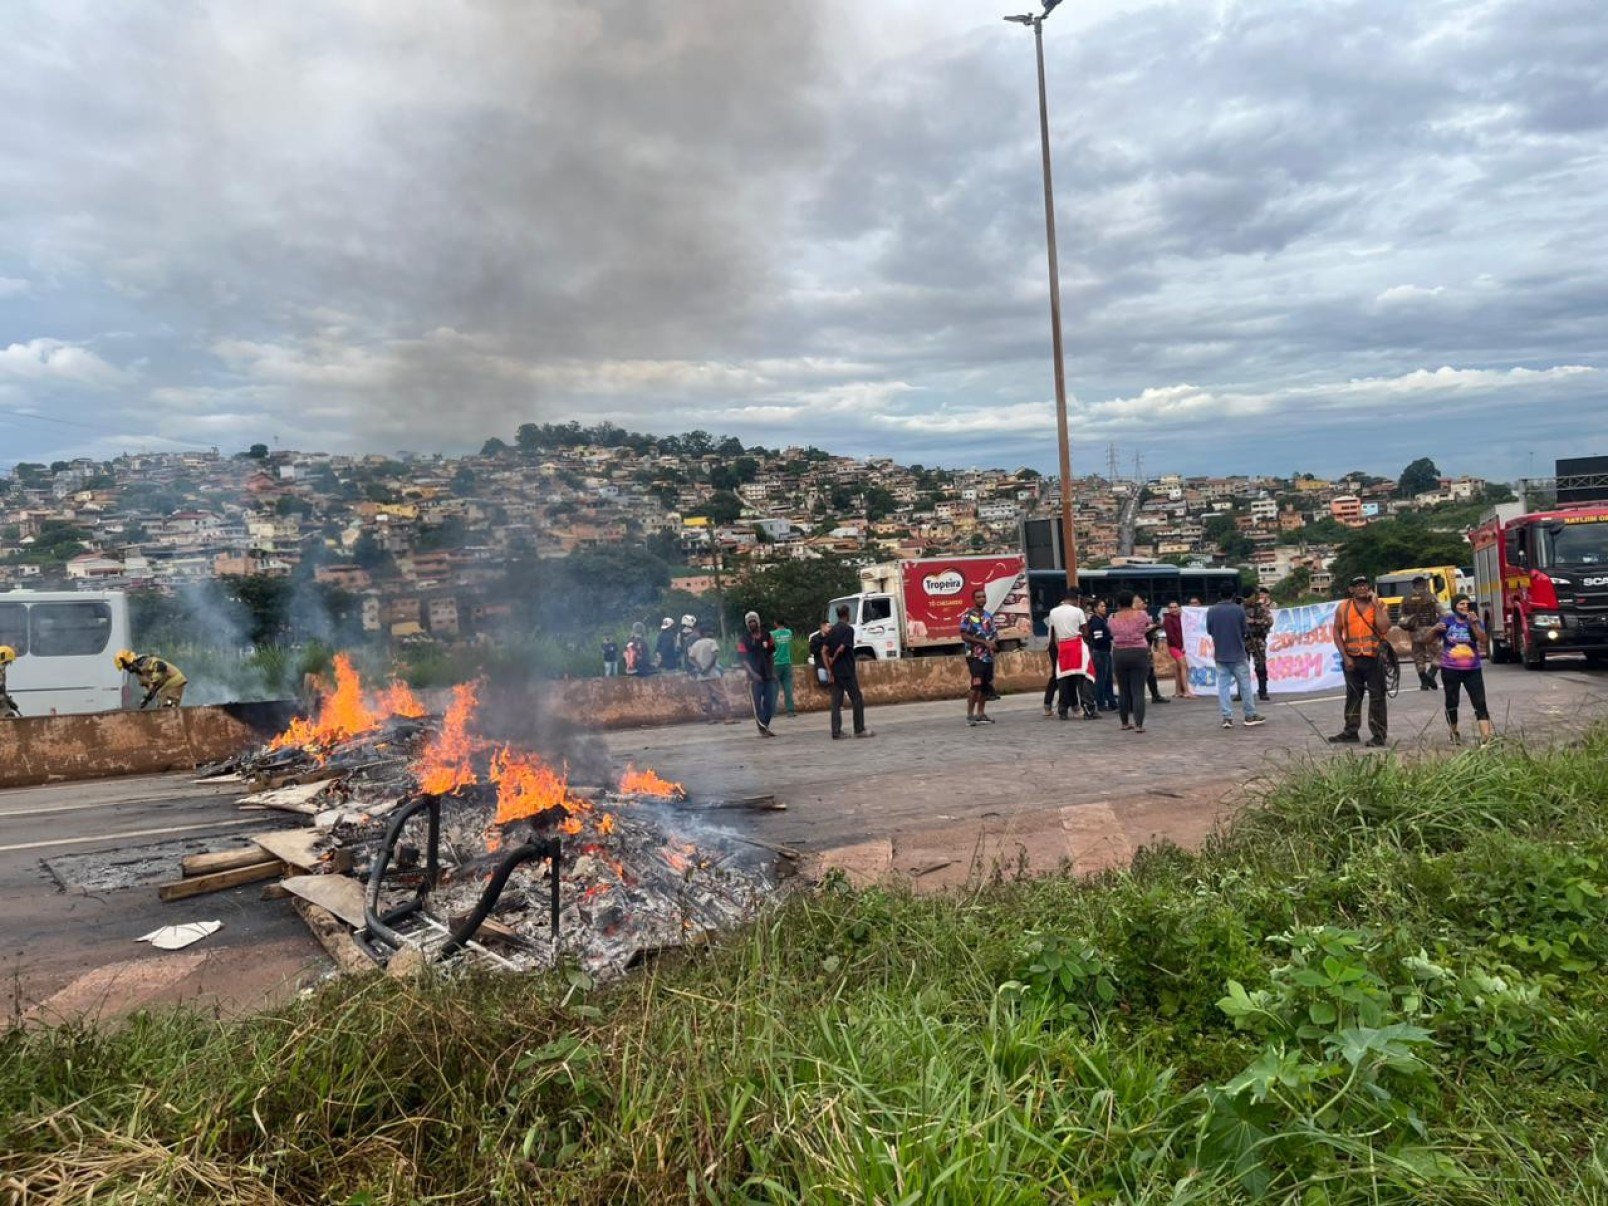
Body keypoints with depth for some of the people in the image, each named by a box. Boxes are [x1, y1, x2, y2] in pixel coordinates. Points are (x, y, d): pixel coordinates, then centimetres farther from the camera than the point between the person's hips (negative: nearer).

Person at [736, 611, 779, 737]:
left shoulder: (766, 635, 8)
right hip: (755, 677, -4)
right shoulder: (744, 639, -4)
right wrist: (752, 673, -19)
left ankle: (766, 726, 18)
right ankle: (762, 729, 3)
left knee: (770, 703, 5)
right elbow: (742, 658, -8)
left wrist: (773, 671, 12)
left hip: (768, 675, 4)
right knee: (757, 704, -2)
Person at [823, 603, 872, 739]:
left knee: (836, 702, 6)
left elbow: (824, 650, 6)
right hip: (847, 671, -7)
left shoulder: (833, 630, 12)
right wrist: (833, 659, -1)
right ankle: (859, 730, 5)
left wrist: (829, 669, 5)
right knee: (857, 699, 2)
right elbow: (841, 648, -19)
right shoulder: (848, 629, -9)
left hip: (835, 671, 7)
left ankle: (836, 732, 4)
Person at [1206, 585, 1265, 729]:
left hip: (1220, 654, 2)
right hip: (1238, 653, -2)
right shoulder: (1239, 609, -10)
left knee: (1223, 685, 5)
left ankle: (1227, 717, 2)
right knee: (1245, 684, 7)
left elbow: (1209, 631, 4)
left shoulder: (1211, 611, -3)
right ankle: (1250, 716, 12)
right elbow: (1246, 630, -5)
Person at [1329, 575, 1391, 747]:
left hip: (1374, 658, -2)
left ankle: (1378, 734, 5)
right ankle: (1351, 731, 22)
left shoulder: (1378, 606, 2)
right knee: (1353, 696, 12)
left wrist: (1375, 604, -13)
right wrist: (1345, 656, -4)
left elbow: (1384, 628, -14)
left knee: (1377, 696, 0)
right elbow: (1337, 632, 4)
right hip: (1352, 659, 2)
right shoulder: (1343, 607, 5)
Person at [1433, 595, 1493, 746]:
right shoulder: (1446, 621, 2)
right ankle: (1454, 734, 24)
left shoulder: (1475, 621, 4)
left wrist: (1474, 623, -20)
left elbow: (1484, 641, -10)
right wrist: (1436, 629, -16)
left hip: (1473, 670, 1)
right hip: (1450, 670, -1)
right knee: (1451, 703, 8)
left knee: (1480, 703, -9)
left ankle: (1486, 737, -14)